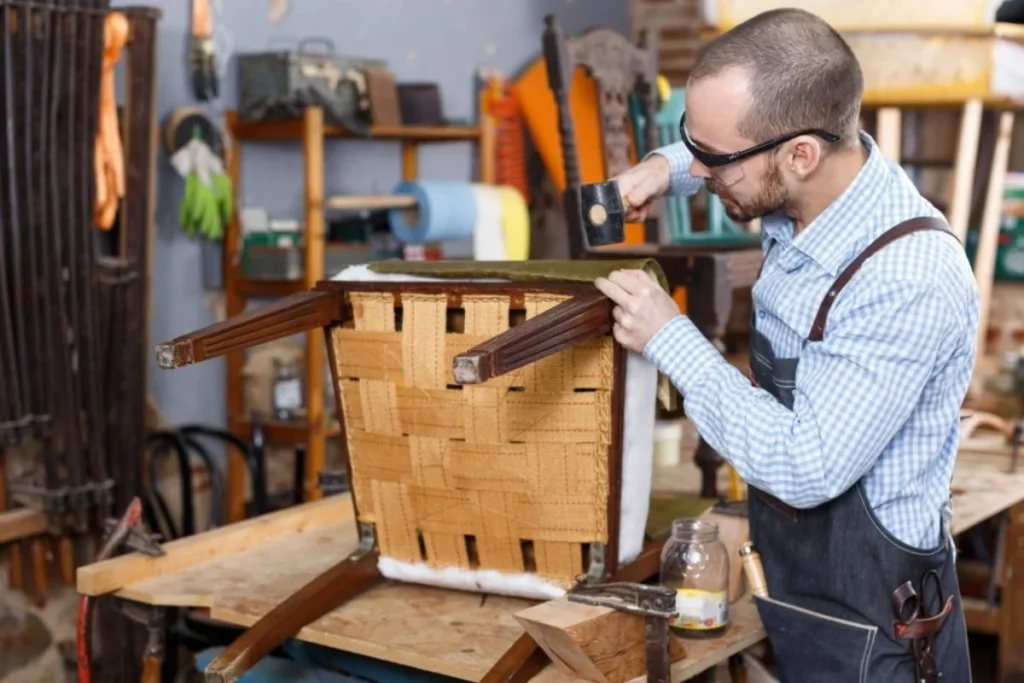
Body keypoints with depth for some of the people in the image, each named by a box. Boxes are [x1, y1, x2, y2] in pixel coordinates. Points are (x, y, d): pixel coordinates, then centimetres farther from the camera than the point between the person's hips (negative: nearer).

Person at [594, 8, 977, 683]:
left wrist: (669, 338, -24)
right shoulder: (813, 182, -8)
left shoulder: (909, 282, -31)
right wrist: (667, 165, -4)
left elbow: (806, 469, -30)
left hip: (863, 609, -7)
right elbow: (722, 153, 17)